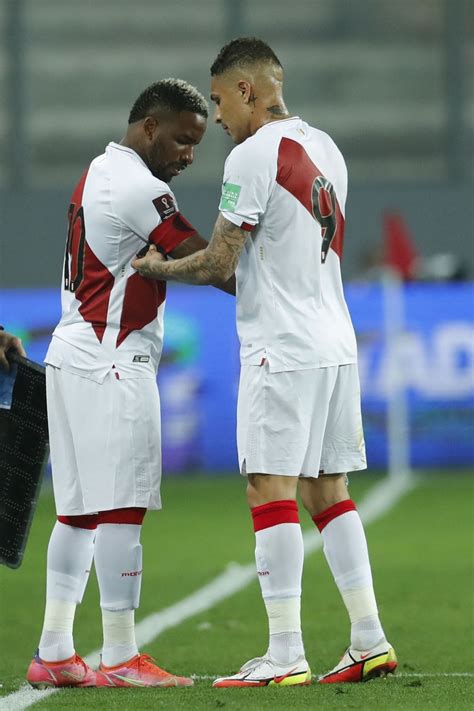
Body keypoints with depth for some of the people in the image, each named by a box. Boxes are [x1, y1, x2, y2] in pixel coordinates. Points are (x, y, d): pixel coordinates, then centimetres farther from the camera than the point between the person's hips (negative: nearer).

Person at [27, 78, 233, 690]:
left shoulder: (98, 175, 18)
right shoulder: (138, 187, -14)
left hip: (74, 355, 10)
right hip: (110, 364, -10)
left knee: (78, 511, 10)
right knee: (121, 507, -8)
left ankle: (53, 654, 10)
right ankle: (120, 659, -7)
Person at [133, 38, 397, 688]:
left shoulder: (253, 157, -12)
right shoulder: (326, 150, 14)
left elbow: (219, 264, -11)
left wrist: (159, 269, 5)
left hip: (282, 351, -8)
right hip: (336, 342, 8)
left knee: (271, 490, -6)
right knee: (328, 491, 12)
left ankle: (285, 657, -8)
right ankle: (370, 641, 10)